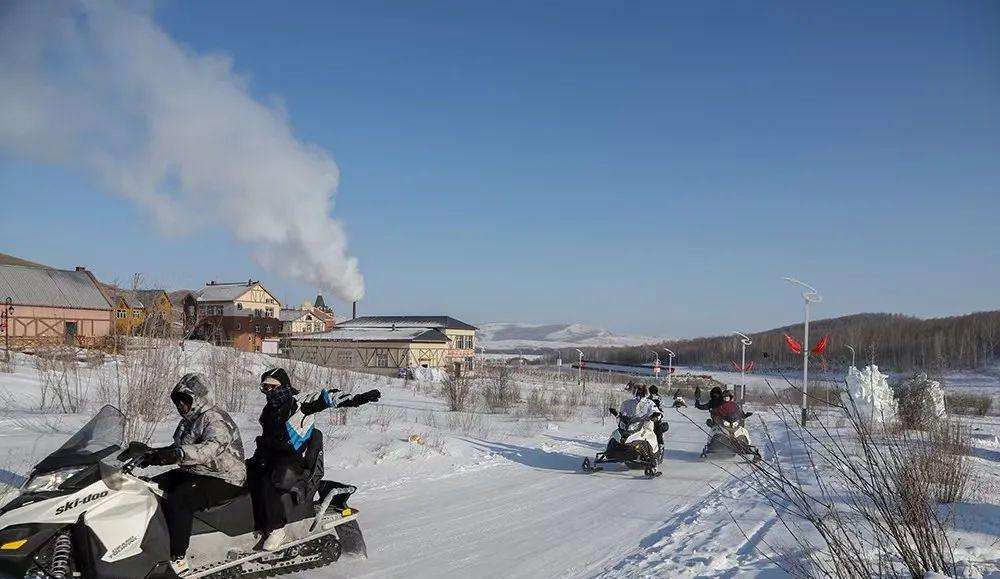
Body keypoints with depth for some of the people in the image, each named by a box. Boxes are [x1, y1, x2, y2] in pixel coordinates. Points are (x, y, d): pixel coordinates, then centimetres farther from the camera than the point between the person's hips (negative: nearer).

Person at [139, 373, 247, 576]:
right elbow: (179, 449, 23)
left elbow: (211, 449, -33)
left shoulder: (215, 419, -15)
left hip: (223, 479, -10)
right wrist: (154, 455, 6)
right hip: (192, 473, 10)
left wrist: (178, 454, -47)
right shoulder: (188, 421, 16)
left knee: (178, 500, -31)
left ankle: (177, 559, -26)